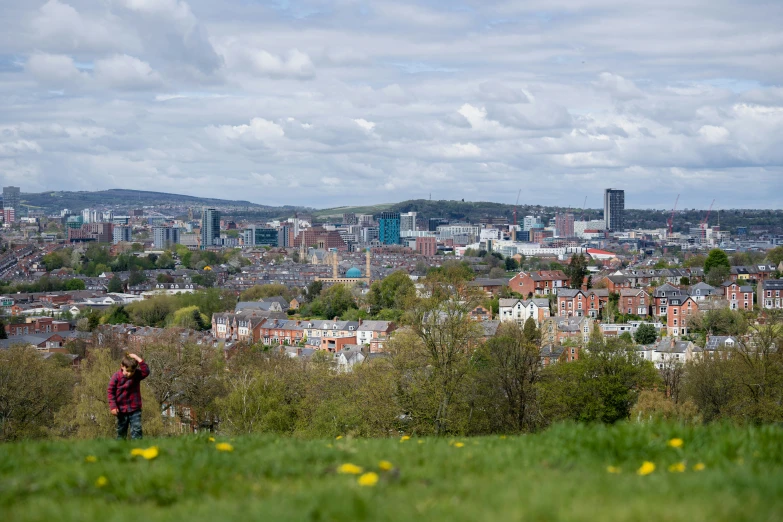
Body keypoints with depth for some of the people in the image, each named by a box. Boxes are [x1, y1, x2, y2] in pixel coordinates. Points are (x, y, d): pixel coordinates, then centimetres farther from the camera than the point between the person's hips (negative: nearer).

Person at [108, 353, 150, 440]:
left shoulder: (137, 375, -7)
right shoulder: (116, 377, -10)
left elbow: (146, 371, -26)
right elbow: (111, 391, -5)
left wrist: (138, 359, -28)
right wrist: (113, 407, -11)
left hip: (135, 410, -1)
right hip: (121, 409, 1)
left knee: (136, 430, -9)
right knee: (121, 432, 13)